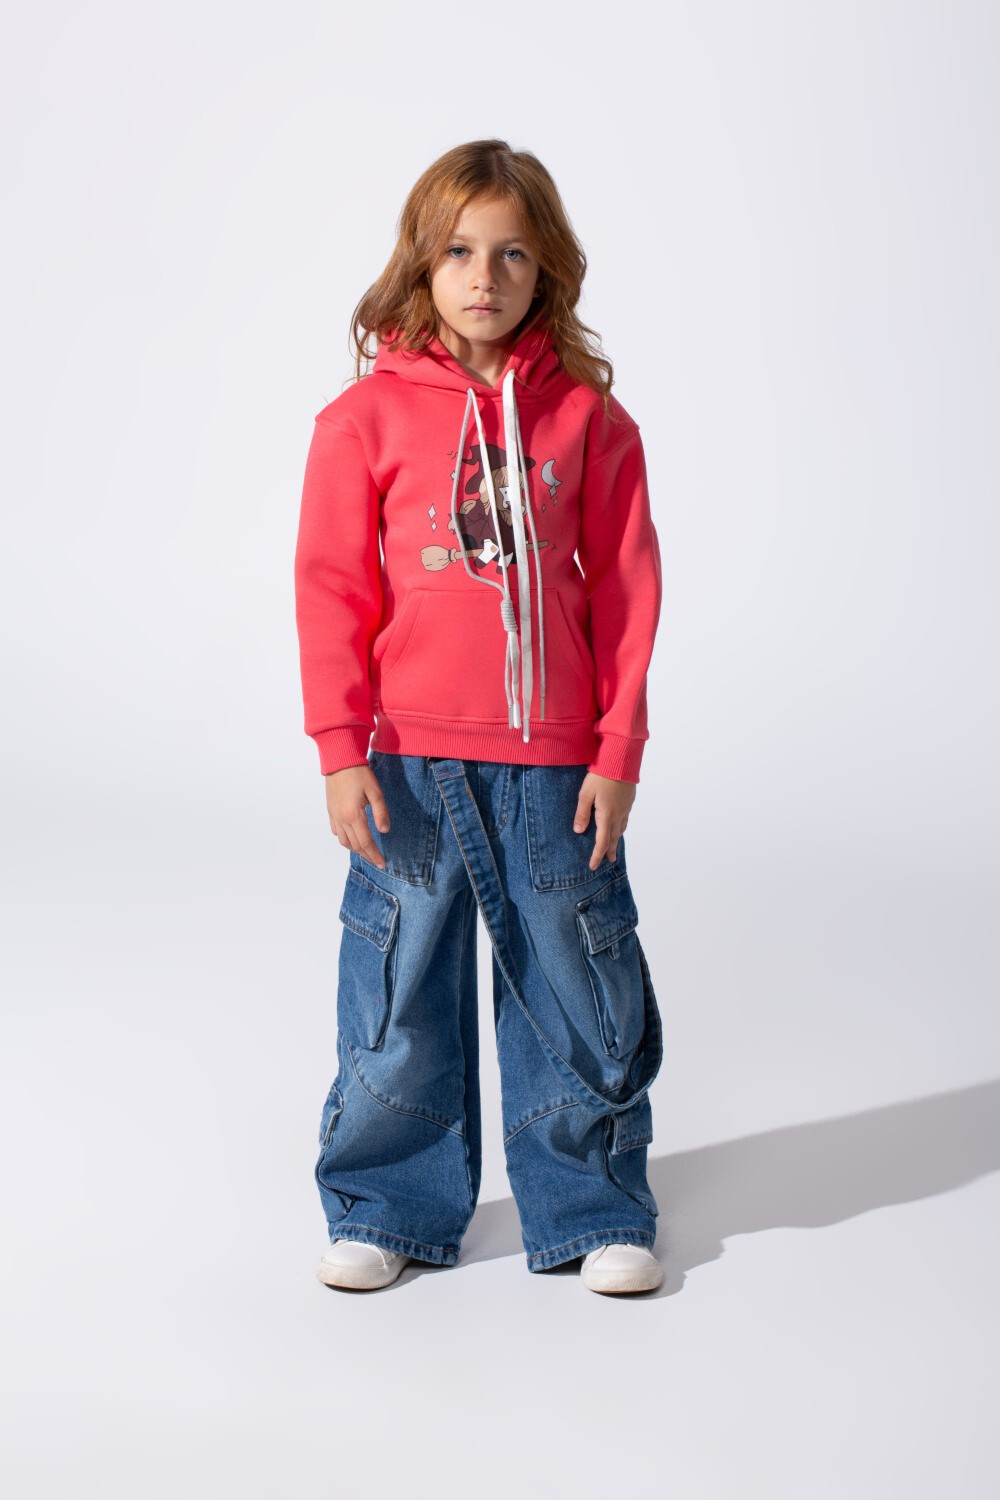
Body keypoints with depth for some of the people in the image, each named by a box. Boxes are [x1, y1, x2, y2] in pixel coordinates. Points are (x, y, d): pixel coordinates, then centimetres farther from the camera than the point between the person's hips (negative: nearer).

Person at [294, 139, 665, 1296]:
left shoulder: (588, 416, 2)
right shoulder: (366, 416, 0)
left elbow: (626, 590, 3)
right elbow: (331, 590, 0)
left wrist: (619, 750, -1)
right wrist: (340, 749, -6)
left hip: (557, 767, 1)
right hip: (411, 766, 0)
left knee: (580, 997, 9)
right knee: (398, 1001, 9)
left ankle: (593, 1211, 26)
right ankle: (387, 1209, 26)